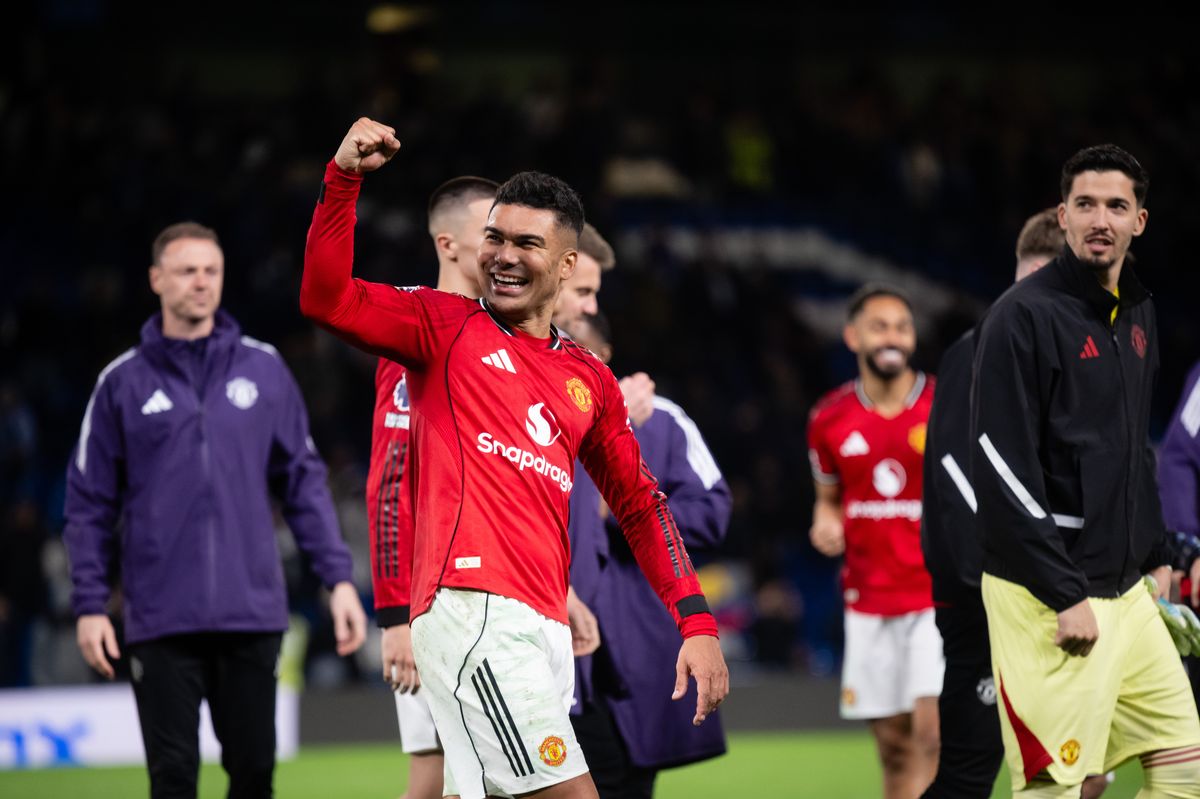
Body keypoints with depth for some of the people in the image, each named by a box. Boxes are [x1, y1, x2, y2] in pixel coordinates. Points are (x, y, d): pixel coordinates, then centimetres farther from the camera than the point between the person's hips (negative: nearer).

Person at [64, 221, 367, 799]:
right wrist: (90, 604, 0)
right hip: (161, 621, -1)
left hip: (252, 614, 1)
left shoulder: (264, 369, 7)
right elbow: (89, 502, 6)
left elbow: (304, 481, 9)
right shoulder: (123, 382, 4)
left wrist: (338, 578, 2)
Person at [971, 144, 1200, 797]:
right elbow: (1001, 467, -17)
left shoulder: (1137, 314, 13)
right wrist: (1065, 596, -18)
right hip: (1045, 597, -8)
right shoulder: (1024, 316, -12)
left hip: (1125, 593, 8)